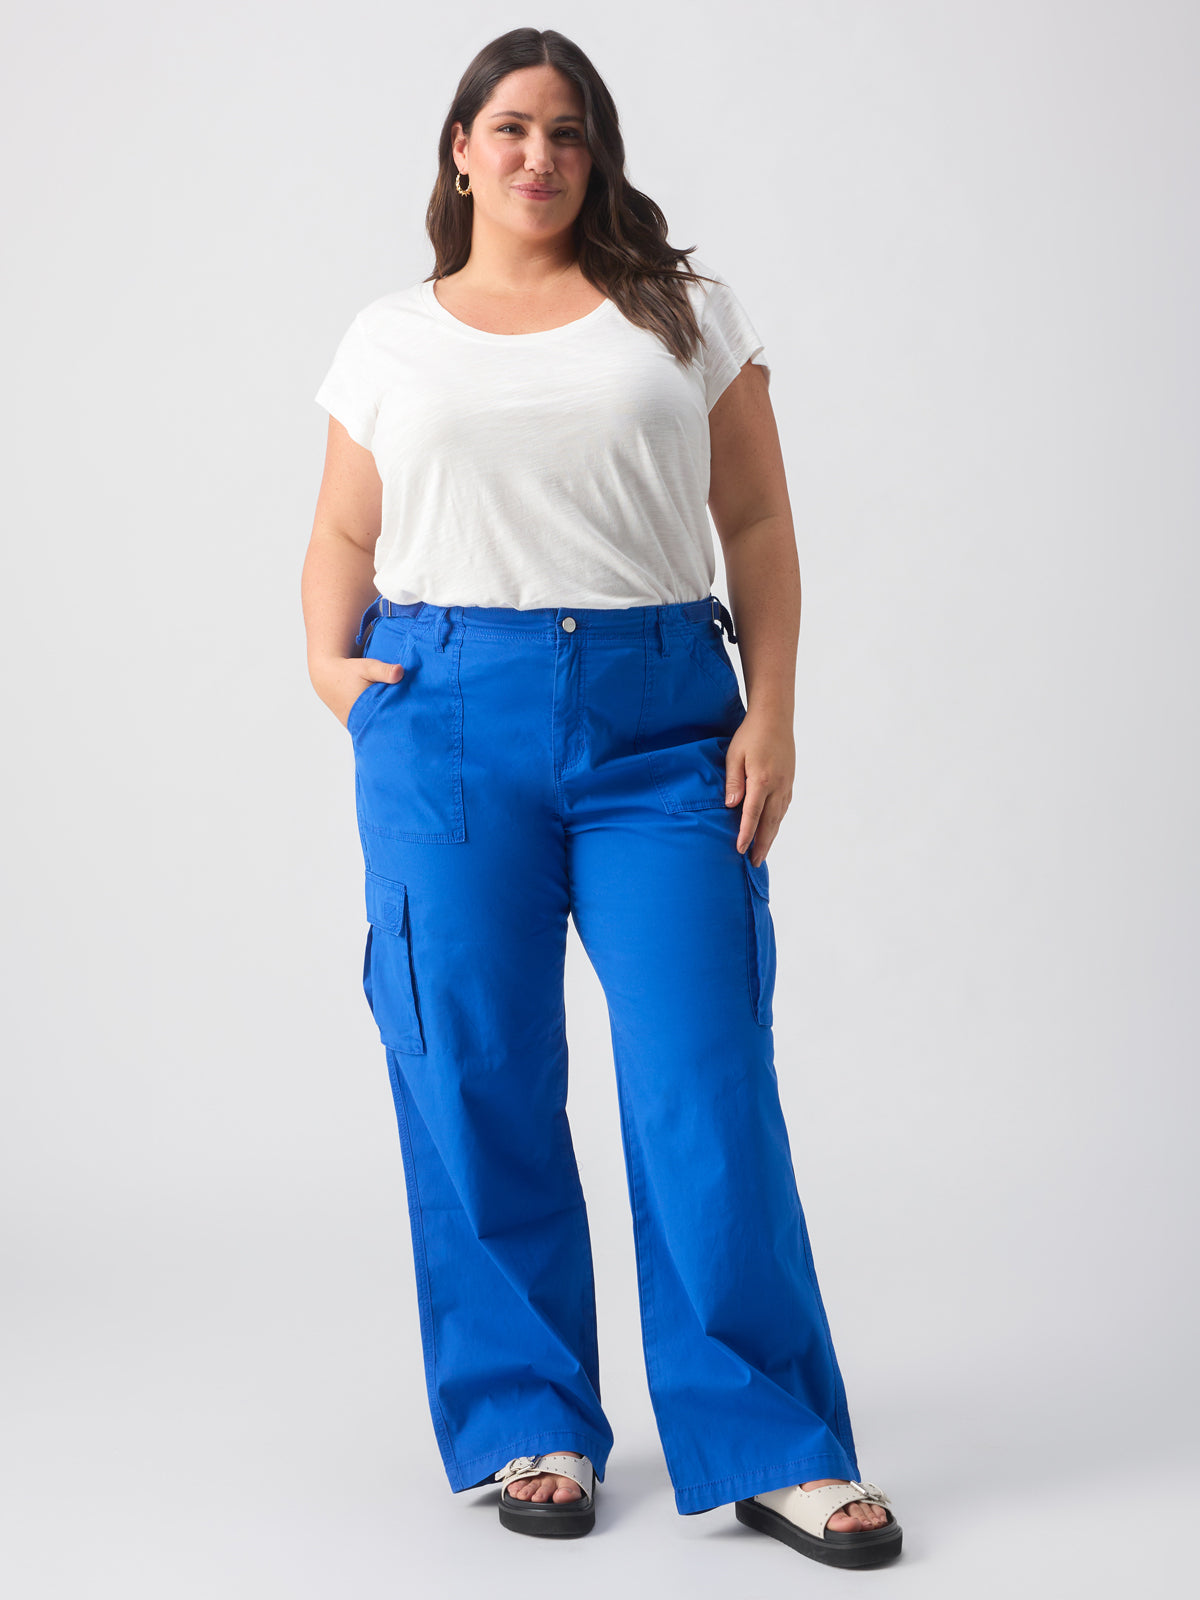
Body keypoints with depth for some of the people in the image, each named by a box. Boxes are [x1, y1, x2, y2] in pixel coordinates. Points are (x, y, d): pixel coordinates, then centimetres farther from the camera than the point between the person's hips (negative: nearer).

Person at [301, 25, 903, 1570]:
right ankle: (529, 1425, 17)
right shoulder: (391, 337, 14)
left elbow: (758, 526, 8)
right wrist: (328, 664, -1)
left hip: (662, 717, -1)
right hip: (448, 719, 1)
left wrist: (771, 713, -2)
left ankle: (767, 1444, 5)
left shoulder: (688, 311, 11)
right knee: (476, 1083, 3)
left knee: (707, 1082, -6)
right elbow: (343, 535, 18)